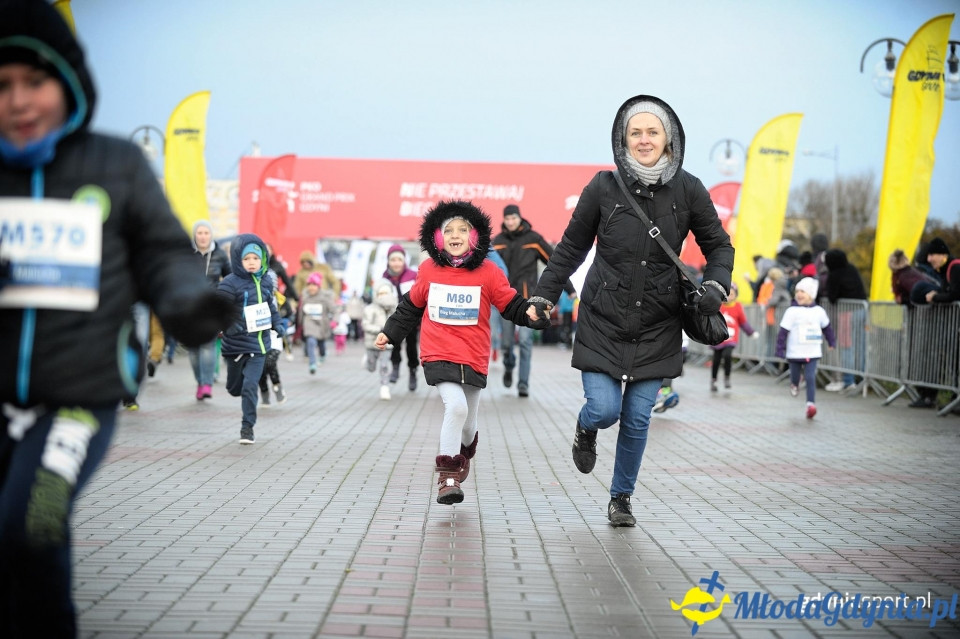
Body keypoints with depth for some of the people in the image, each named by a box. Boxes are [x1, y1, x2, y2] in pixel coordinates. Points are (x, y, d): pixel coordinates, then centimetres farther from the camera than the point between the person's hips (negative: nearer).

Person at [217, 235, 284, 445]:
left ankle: (247, 426, 3)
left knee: (250, 386, -6)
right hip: (236, 344, -2)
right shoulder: (230, 283, -13)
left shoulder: (266, 282, 5)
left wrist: (277, 324, 13)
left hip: (259, 344, 2)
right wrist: (229, 326, -29)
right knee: (235, 387, 11)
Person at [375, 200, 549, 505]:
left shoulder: (488, 273, -3)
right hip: (438, 356, -1)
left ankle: (463, 454, 49)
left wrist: (533, 314, -21)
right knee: (456, 406, -24)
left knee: (467, 423, 13)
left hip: (474, 359, 1)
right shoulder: (428, 271, 1)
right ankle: (448, 475, -13)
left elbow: (513, 306, -1)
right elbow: (411, 307, 16)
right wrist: (390, 332, 20)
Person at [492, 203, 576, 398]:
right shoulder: (498, 241, 6)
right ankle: (509, 367, 36)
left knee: (525, 341, -8)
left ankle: (523, 384, -3)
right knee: (506, 342, 5)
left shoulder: (533, 238, 0)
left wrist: (569, 288, 1)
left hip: (526, 298, -2)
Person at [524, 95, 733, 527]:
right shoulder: (603, 188, -5)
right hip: (602, 321, -1)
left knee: (637, 419, 3)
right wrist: (543, 295, 5)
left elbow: (718, 245, 8)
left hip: (657, 328, 1)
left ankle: (621, 499, 24)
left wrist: (715, 286, -10)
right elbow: (571, 247, 6)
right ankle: (585, 432, 29)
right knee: (604, 409, -10)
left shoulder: (688, 191, -2)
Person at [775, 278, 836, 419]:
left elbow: (826, 327, 19)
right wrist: (780, 348, -12)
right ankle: (794, 385, 50)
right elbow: (783, 331, -8)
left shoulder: (818, 311, 2)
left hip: (813, 353, 1)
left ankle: (811, 403, -12)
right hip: (795, 353, 0)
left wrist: (832, 341, 25)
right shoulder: (792, 311, -7)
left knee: (810, 378, -10)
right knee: (795, 375, 16)